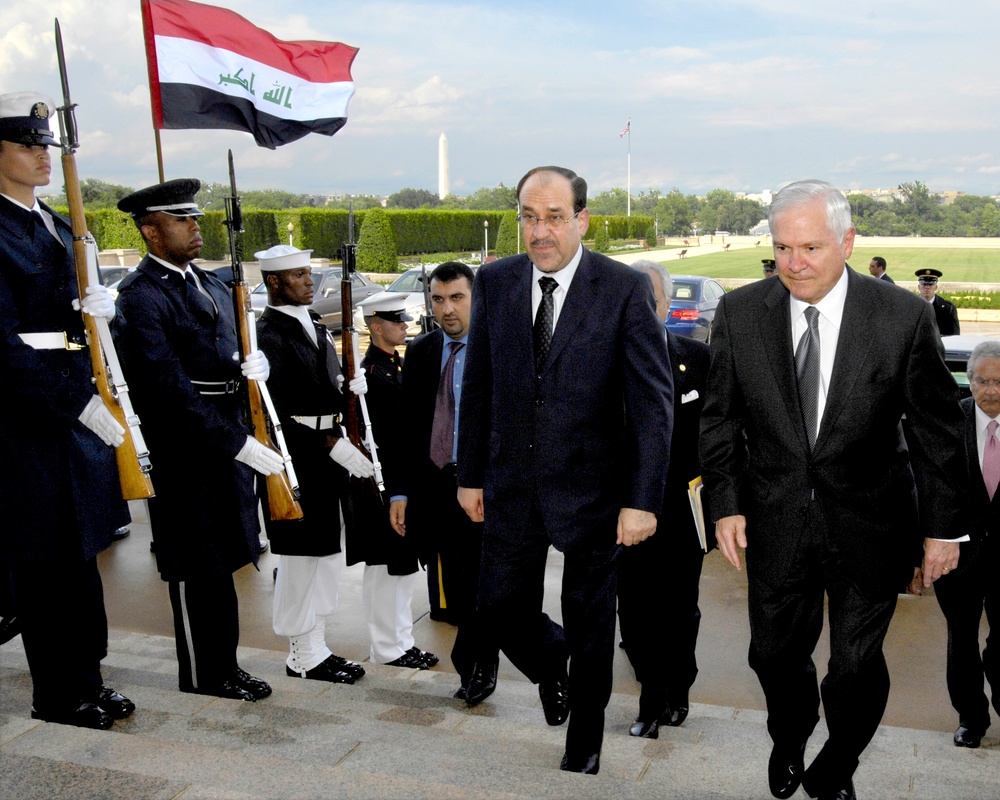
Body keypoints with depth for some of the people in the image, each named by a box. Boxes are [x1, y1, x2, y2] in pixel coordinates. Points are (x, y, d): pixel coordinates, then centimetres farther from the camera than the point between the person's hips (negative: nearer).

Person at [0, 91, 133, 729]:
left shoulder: (59, 227, 14)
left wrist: (95, 308, -2)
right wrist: (80, 402, -22)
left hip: (77, 407, 9)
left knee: (80, 551, 16)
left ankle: (85, 678, 29)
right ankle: (62, 695, 18)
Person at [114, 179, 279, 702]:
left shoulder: (210, 285, 13)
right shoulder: (141, 298, -15)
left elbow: (234, 356, 20)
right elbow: (173, 393, -22)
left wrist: (254, 365, -5)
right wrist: (241, 444, -23)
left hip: (227, 447, 8)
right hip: (184, 456, -8)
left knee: (219, 564, 17)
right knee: (196, 569, 6)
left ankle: (222, 665, 30)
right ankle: (203, 674, 21)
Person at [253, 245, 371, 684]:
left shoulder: (314, 323, 14)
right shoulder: (269, 335, -14)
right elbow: (278, 410, -20)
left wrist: (350, 385, 0)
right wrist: (330, 442, -20)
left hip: (330, 455, 9)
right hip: (297, 461, -9)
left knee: (328, 552, 15)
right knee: (300, 556, 1)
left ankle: (316, 645, 28)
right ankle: (302, 655, 16)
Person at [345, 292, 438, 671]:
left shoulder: (398, 365, 12)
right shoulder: (371, 372, -17)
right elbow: (376, 437, -19)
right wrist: (393, 484, -18)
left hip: (404, 479, 9)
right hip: (383, 482, -9)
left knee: (403, 564, 15)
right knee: (383, 564, 2)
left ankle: (402, 642, 26)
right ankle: (387, 648, 13)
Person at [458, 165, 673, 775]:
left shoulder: (626, 289, -12)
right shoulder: (494, 282, -1)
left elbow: (652, 400, -13)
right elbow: (477, 387, 6)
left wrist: (643, 500, -17)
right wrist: (471, 475, 7)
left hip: (591, 489, -3)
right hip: (512, 486, 3)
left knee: (590, 626, 12)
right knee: (502, 610, 10)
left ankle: (584, 743, 37)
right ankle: (551, 667, 46)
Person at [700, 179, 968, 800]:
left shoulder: (905, 316, -11)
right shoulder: (740, 312, -6)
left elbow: (939, 429, -4)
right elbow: (721, 418, 3)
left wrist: (943, 528, -1)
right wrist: (726, 504, -2)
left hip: (870, 524, -1)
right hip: (775, 521, 2)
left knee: (857, 666, 9)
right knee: (775, 654, 14)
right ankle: (789, 740, 48)